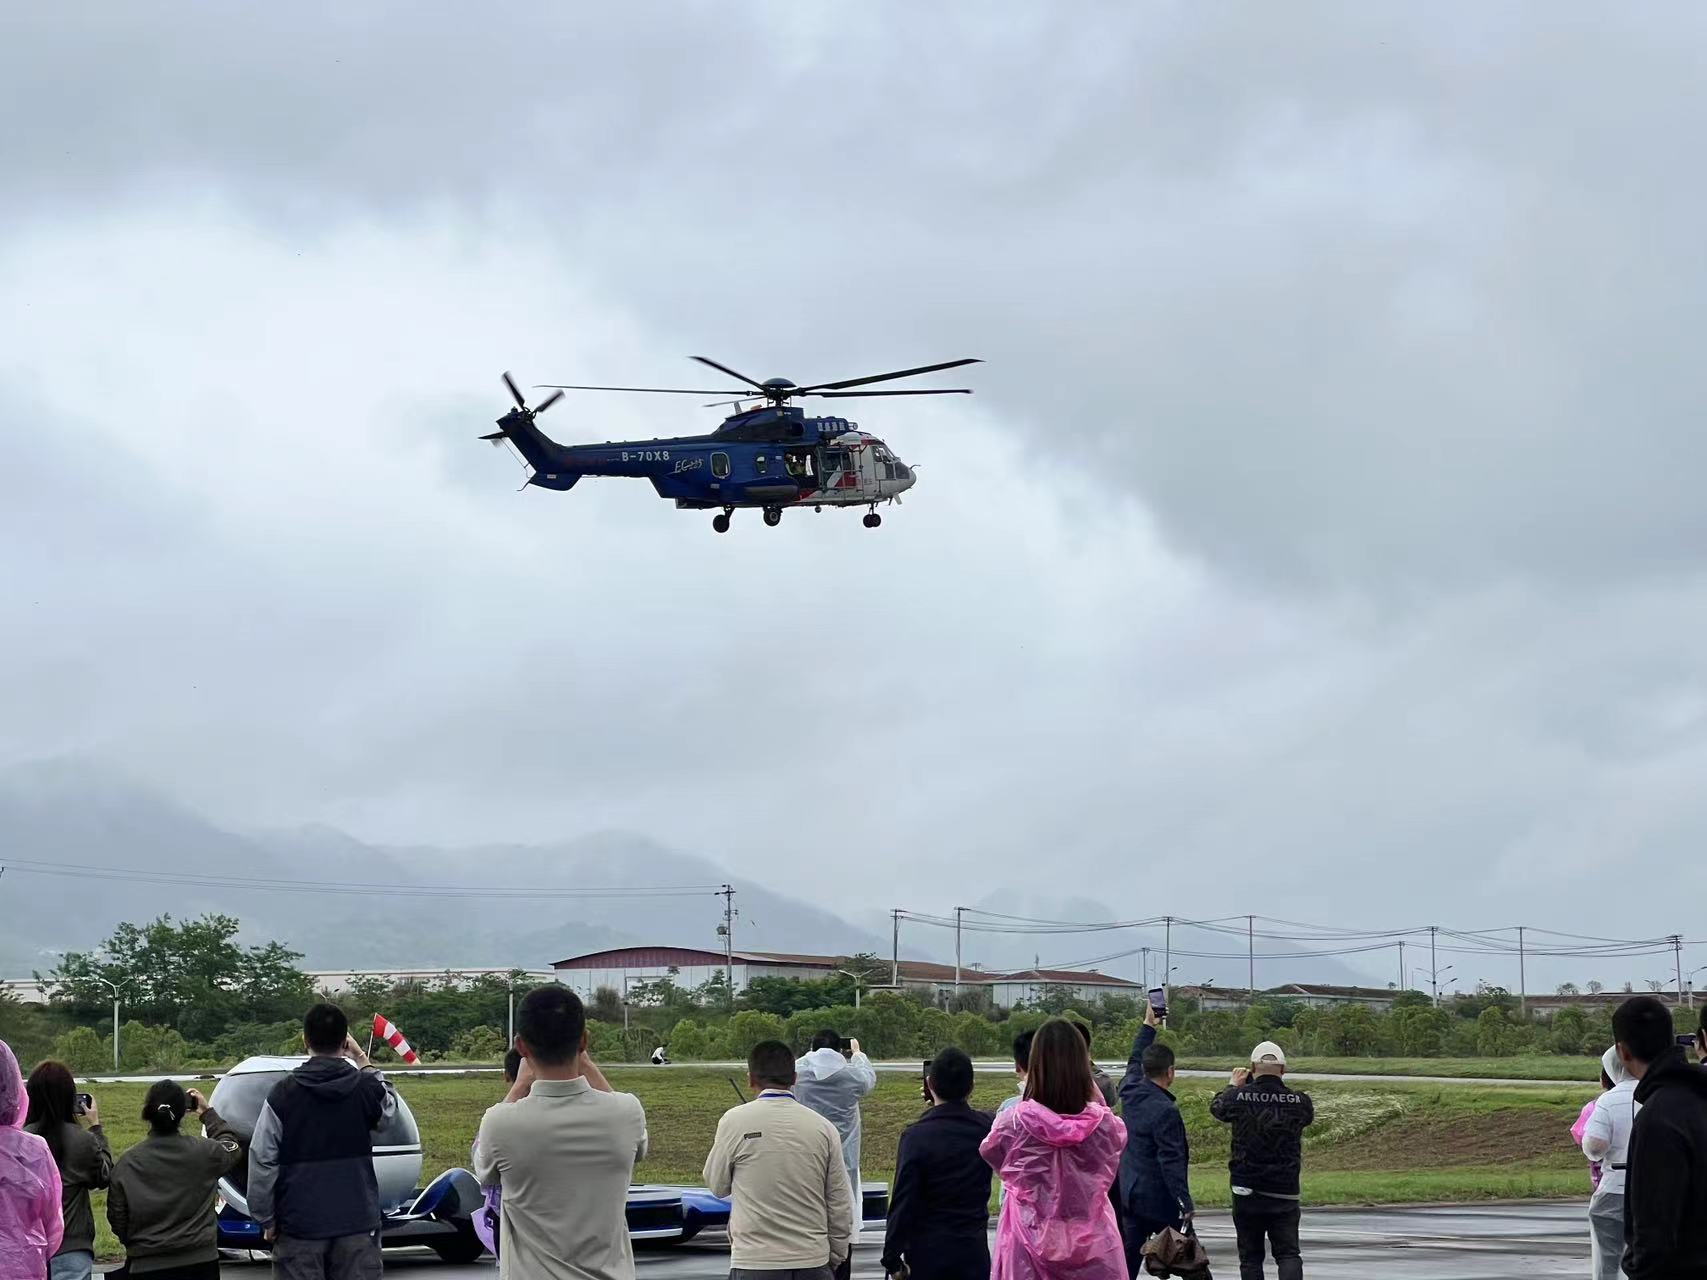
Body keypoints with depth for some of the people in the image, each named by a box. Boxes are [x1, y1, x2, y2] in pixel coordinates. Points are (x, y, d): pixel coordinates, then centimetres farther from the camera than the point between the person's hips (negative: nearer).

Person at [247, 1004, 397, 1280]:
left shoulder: (282, 1094, -7)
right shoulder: (366, 1088, -3)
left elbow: (262, 1163, -6)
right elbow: (389, 1106, 23)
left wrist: (267, 1220, 4)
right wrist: (362, 1060, 29)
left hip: (300, 1225, -1)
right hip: (357, 1224, 1)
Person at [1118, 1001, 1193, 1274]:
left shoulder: (1130, 1093, 2)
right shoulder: (1165, 1111, -19)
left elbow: (1134, 1061, 23)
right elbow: (1171, 1162, -22)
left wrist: (1148, 1027, 31)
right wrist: (1185, 1203, -21)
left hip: (1131, 1196, 7)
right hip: (1162, 1201, -7)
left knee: (1128, 1264, 7)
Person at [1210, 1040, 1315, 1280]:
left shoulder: (1239, 1097, -9)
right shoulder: (1298, 1102, -6)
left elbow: (1216, 1106, 13)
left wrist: (1234, 1086, 32)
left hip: (1246, 1192, 0)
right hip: (1285, 1193, 0)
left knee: (1250, 1257, 10)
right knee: (1288, 1254, 2)